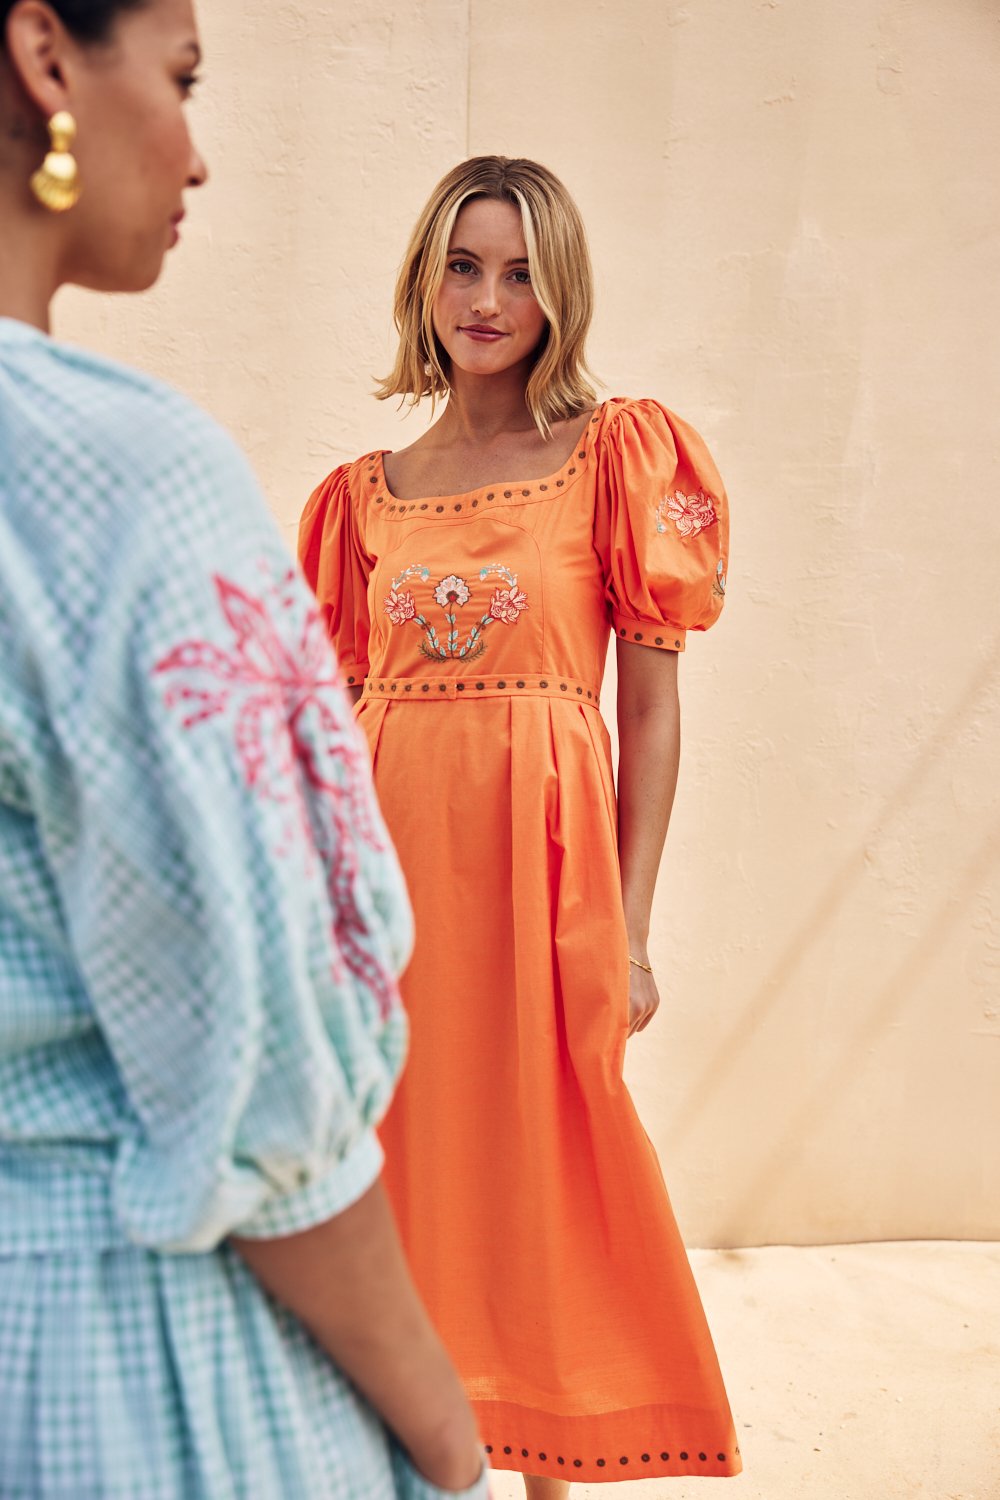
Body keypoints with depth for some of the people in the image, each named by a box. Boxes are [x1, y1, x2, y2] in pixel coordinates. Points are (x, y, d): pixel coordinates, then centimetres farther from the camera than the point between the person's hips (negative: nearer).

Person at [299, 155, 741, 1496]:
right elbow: (340, 709, 12)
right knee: (407, 1166, 10)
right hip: (389, 851, 3)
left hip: (541, 852, -3)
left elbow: (652, 704, -3)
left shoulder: (620, 453, 1)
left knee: (542, 1169, 5)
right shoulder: (367, 494, 11)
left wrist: (631, 928, -8)